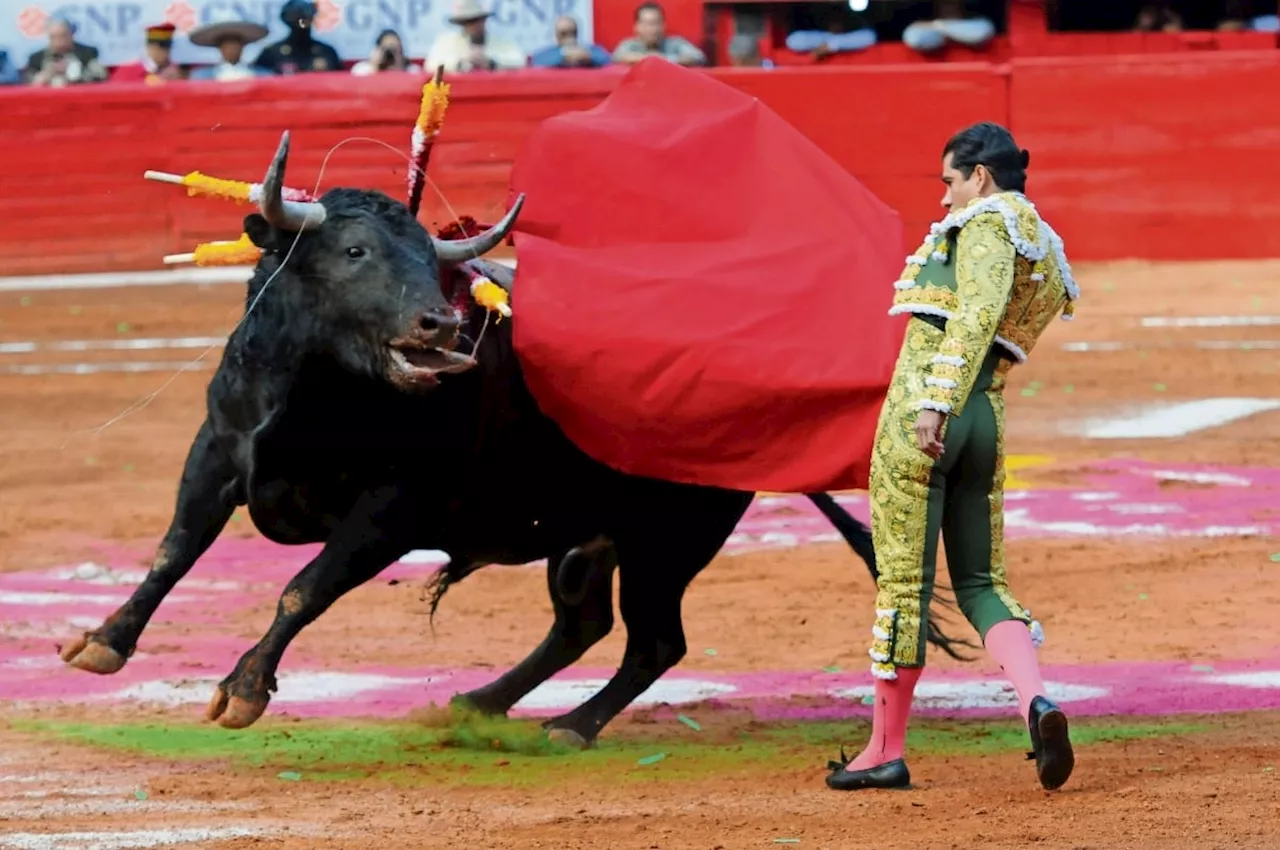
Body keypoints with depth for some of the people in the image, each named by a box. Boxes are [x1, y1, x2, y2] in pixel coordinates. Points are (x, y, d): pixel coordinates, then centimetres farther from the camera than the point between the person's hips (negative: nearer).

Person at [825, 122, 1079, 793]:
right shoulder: (1048, 253, 21)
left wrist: (936, 401, -29)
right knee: (980, 582, 12)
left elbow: (977, 314, -20)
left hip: (923, 406, -8)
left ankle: (886, 749, 4)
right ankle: (1036, 700, -15)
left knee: (903, 579, -2)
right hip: (987, 417, 8)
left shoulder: (987, 221, -5)